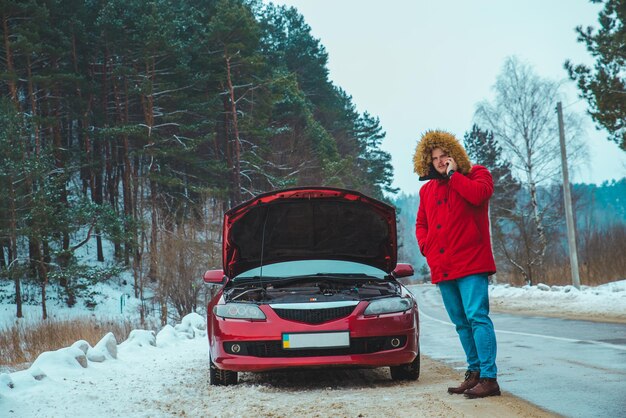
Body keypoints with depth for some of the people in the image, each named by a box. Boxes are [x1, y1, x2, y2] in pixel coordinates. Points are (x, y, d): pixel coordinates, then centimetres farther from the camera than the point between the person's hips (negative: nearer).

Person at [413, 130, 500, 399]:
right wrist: (426, 246, 8)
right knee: (461, 322, 11)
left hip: (471, 262, -6)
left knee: (476, 317, -13)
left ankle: (489, 377, -14)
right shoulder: (427, 190, 19)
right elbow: (421, 223, 27)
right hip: (442, 266, 7)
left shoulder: (476, 175, 3)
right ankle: (474, 373, 19)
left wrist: (453, 174, -10)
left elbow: (478, 194, -21)